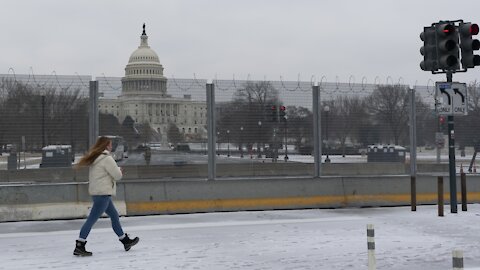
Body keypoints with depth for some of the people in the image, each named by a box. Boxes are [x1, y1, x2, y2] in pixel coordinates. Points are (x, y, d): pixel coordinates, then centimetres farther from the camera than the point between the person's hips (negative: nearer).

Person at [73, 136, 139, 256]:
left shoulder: (95, 158, 14)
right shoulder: (107, 158, -14)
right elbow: (117, 175, -10)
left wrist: (117, 171, 9)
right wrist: (119, 170, 12)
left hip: (96, 192, 10)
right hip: (103, 193, -10)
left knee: (114, 215, 17)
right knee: (92, 218, -9)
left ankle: (125, 241, 26)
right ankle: (79, 246, -8)